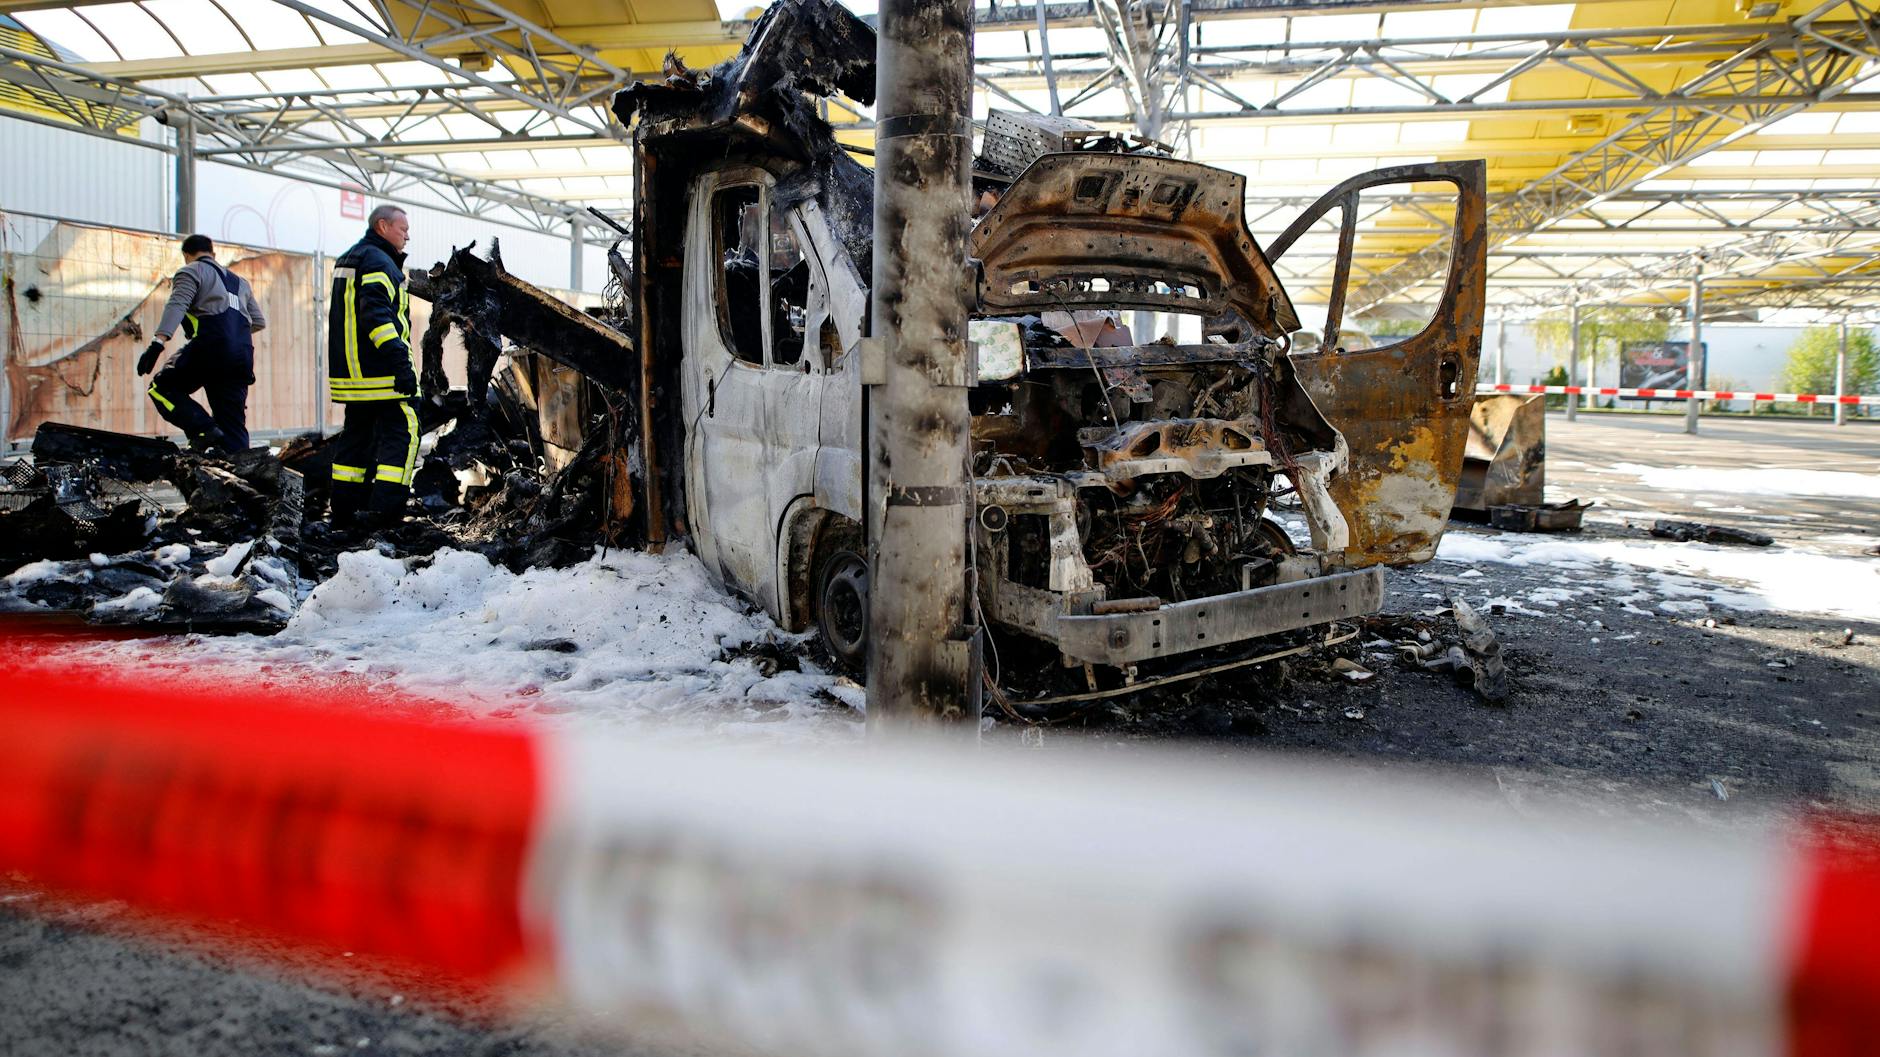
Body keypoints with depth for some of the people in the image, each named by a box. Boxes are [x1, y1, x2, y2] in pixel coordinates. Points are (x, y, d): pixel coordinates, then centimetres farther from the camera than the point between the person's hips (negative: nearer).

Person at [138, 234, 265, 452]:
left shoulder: (191, 272, 9)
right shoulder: (239, 281, 29)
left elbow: (176, 306, -9)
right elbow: (259, 321, 26)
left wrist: (158, 343, -19)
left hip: (211, 347, -6)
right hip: (243, 356, 6)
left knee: (162, 387, 8)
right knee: (233, 425, 7)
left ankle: (203, 429, -13)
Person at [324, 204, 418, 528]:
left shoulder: (348, 260, 23)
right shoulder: (378, 261, -10)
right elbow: (377, 313, -22)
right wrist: (400, 361, -27)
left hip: (351, 371, 10)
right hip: (380, 371, -10)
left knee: (356, 434, 14)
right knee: (402, 432, -9)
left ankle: (343, 508, 17)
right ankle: (384, 508, -16)